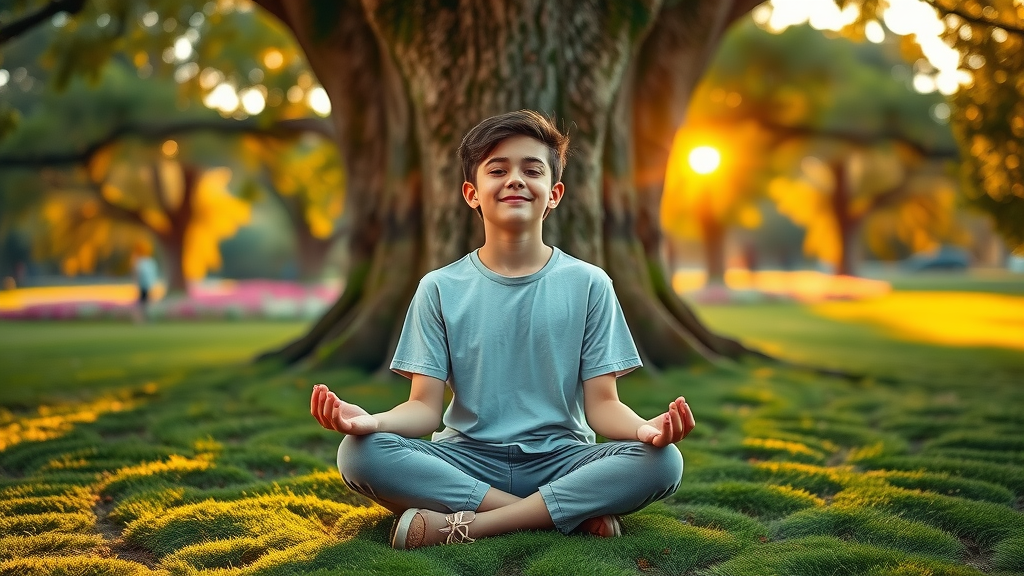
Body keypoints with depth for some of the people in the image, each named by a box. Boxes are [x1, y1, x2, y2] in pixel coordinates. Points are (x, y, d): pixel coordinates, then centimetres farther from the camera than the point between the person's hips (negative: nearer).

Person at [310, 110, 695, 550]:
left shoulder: (587, 284, 3)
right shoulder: (439, 289, 4)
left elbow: (601, 403, 0)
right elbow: (425, 406, -1)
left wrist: (646, 428, -24)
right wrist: (372, 421, -25)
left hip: (559, 459, 0)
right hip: (467, 460, 1)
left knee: (661, 463, -28)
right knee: (360, 453, -28)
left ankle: (458, 526, -25)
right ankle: (577, 508, -22)